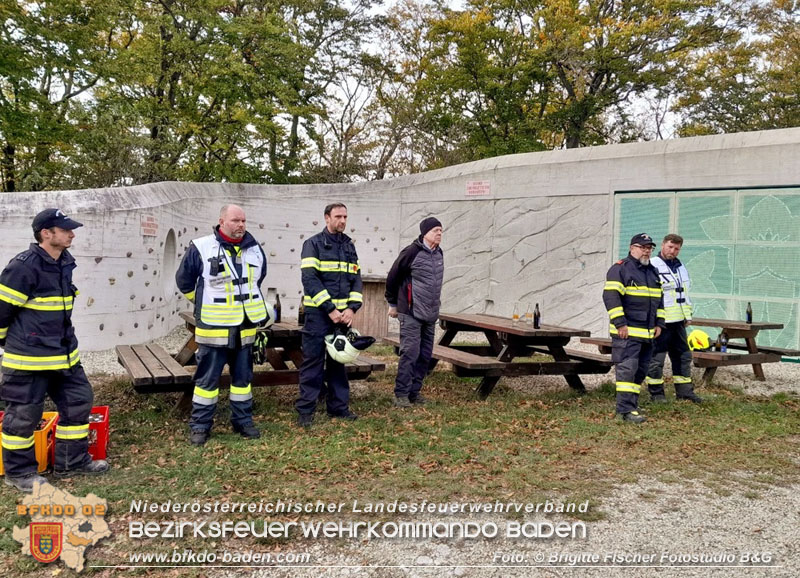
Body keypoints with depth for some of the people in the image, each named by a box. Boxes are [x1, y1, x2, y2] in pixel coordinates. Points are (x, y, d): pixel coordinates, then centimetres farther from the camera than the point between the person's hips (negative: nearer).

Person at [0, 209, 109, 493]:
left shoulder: (65, 262, 6)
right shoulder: (24, 267, -20)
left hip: (64, 352, 8)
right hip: (29, 357, -8)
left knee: (78, 401, 13)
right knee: (23, 414, 5)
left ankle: (71, 461, 27)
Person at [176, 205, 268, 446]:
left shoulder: (255, 249, 5)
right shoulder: (201, 248, -10)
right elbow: (184, 281, 2)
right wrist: (206, 305, 9)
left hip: (245, 327, 5)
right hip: (213, 327, -4)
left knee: (243, 376, 13)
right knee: (207, 378, 2)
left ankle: (243, 421, 25)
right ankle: (200, 426, 13)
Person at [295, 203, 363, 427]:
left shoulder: (349, 246, 14)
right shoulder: (313, 244, -3)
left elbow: (356, 279, 11)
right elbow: (309, 279, -13)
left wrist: (352, 308, -5)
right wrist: (329, 309, -17)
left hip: (342, 313, 5)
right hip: (318, 313, -5)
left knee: (339, 359, 11)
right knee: (313, 360, -3)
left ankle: (338, 406, 20)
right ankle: (305, 410, 3)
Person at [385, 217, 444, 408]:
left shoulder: (439, 253, 10)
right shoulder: (412, 252, -11)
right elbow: (393, 277, -4)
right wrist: (393, 303, 2)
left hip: (430, 315, 7)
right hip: (411, 313, -7)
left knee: (425, 354, 9)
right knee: (410, 353, -9)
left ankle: (414, 391, 19)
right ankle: (401, 394, 0)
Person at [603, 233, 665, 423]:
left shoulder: (653, 272, 19)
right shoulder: (620, 269, -8)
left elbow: (659, 299, 25)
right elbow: (611, 296, -16)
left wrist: (659, 323, 15)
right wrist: (620, 324, -20)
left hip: (647, 333, 8)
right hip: (627, 332, -8)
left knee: (641, 370, 12)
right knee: (627, 369, -12)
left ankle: (631, 404, 21)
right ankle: (626, 409, -11)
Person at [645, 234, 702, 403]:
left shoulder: (681, 267, 16)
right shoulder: (652, 266, -10)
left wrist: (688, 315, 19)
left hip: (678, 321, 8)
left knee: (683, 356, 14)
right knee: (656, 357, -3)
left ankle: (684, 390, 24)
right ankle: (656, 393, 8)